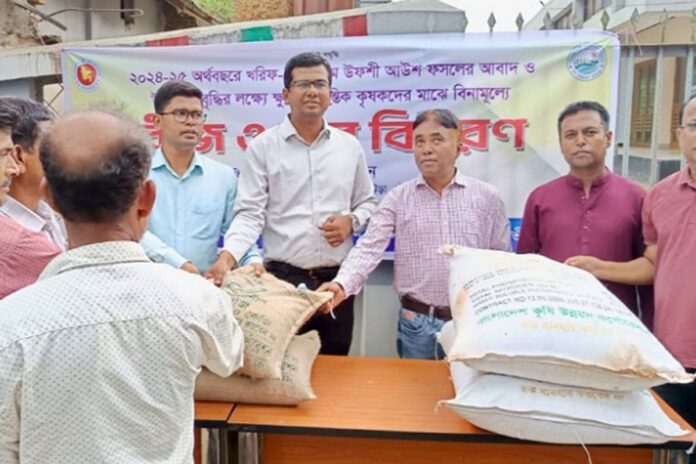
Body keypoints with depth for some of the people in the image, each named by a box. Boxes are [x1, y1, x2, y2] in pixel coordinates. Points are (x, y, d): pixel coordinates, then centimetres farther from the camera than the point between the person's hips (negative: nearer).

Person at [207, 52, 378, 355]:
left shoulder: (349, 146, 8)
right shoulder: (263, 147, -1)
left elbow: (368, 202, 18)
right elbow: (250, 213, -8)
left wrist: (352, 221, -4)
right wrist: (228, 255, -24)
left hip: (337, 278, 3)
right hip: (283, 278, -3)